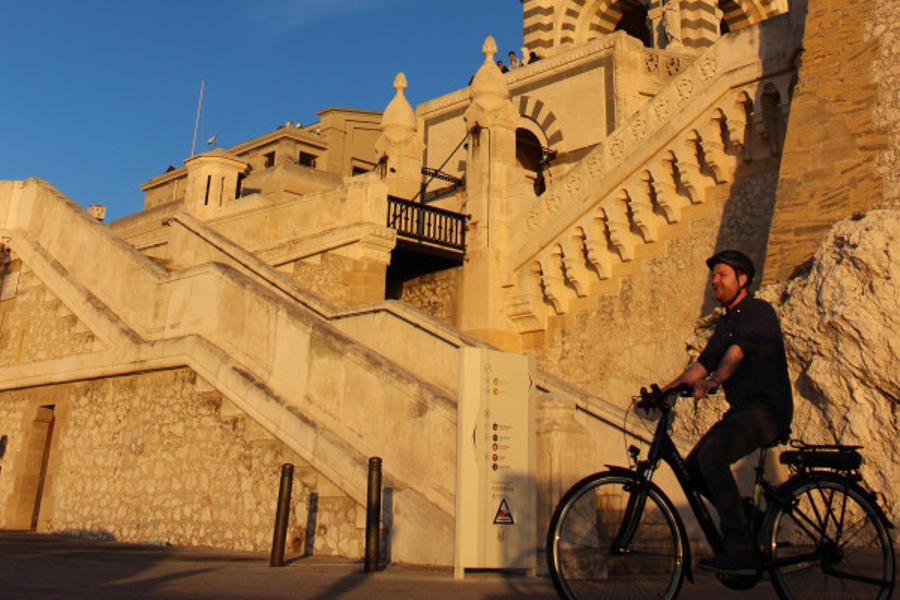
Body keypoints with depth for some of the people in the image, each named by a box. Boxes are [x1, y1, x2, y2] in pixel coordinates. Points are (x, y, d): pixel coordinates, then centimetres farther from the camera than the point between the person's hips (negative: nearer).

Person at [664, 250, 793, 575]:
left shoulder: (759, 311, -7)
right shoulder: (725, 322, 19)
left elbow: (737, 351, -26)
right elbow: (703, 362, 14)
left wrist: (713, 381, -42)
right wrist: (664, 389, 3)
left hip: (768, 408, -9)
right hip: (742, 409, 9)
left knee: (712, 455, -29)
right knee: (693, 466, -2)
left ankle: (741, 550, -23)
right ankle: (750, 523, 15)